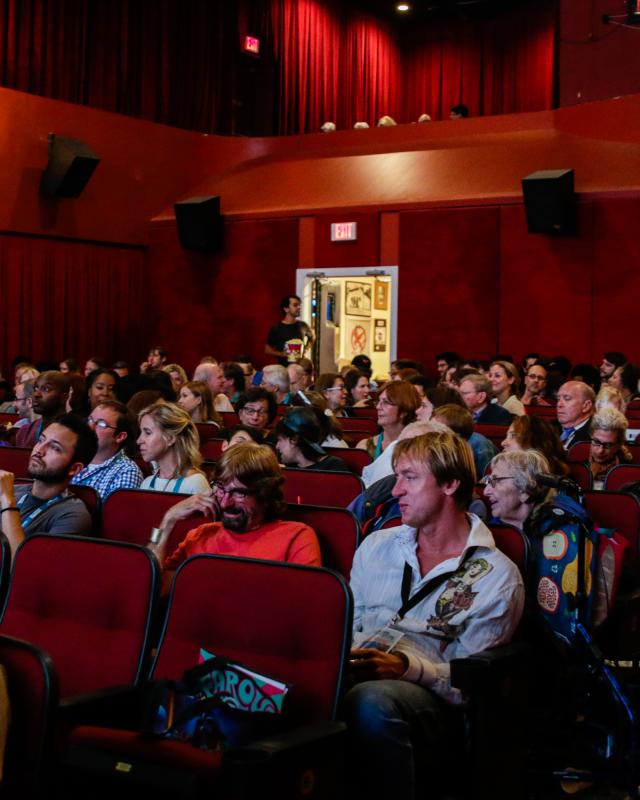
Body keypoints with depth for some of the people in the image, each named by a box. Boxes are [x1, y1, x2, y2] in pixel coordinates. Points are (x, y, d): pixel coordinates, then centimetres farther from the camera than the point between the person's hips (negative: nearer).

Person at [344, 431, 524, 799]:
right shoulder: (377, 545, 20)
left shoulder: (498, 577, 3)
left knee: (372, 701, -39)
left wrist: (407, 667, -19)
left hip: (431, 694, -3)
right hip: (354, 672, 4)